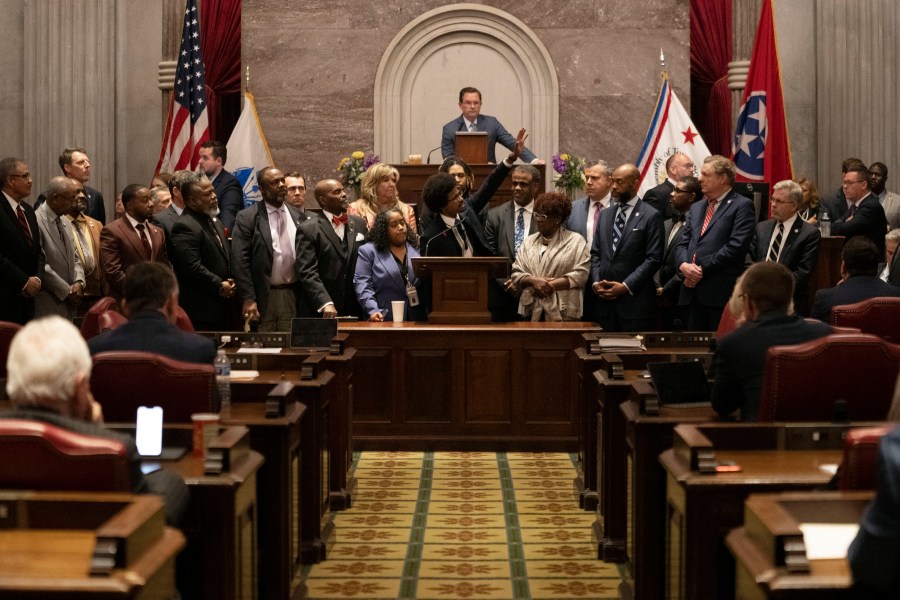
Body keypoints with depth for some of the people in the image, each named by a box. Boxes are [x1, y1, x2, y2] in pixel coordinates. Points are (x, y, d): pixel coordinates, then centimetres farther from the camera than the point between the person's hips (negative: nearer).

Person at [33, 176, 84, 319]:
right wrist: (66, 290, -11)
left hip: (68, 302, 8)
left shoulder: (65, 222, 16)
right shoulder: (36, 221, -12)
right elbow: (40, 265, -17)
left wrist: (79, 282, -1)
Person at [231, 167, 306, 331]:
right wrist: (248, 299, -14)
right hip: (262, 297, -4)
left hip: (293, 296, 4)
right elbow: (240, 262, -8)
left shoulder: (297, 216, 10)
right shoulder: (247, 218, -3)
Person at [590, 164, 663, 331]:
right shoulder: (605, 215, 18)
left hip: (635, 301, -5)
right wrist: (596, 282, 0)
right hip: (605, 300, 5)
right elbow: (595, 254, 17)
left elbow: (653, 258, -8)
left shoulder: (651, 216, -2)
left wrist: (626, 286, -14)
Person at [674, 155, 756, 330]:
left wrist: (702, 269, -13)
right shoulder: (696, 207, 22)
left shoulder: (742, 206, -2)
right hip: (692, 292, 7)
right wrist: (684, 264, -6)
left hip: (721, 293, -7)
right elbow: (683, 243, 16)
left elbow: (736, 245, -13)